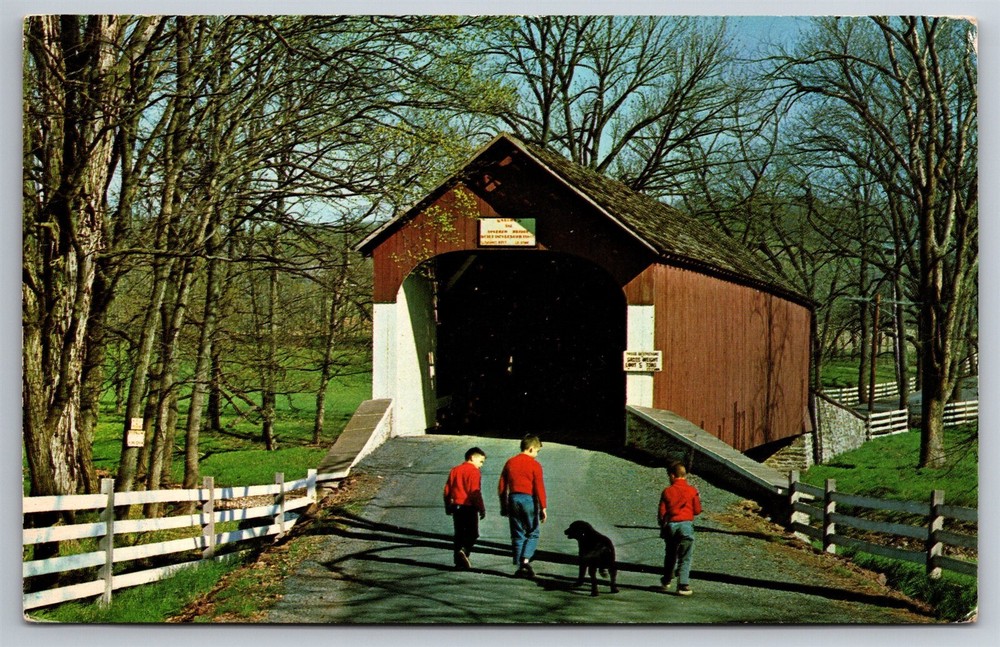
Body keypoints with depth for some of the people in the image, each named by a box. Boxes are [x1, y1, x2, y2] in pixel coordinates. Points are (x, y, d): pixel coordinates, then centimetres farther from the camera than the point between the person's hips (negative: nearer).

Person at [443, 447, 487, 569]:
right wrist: (482, 509, -12)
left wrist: (448, 507, 23)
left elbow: (447, 490, 15)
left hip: (456, 507, 7)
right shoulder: (474, 472, -10)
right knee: (472, 533, 1)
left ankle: (459, 561, 10)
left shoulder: (454, 470, 13)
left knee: (459, 534, 11)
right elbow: (475, 492, -16)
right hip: (469, 507, -7)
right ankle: (464, 550, -24)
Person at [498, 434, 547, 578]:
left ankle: (519, 567, 8)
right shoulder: (534, 465, -6)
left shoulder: (510, 463, 9)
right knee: (533, 533, 7)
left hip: (513, 500, 4)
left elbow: (501, 487, 11)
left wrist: (504, 506, 18)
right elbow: (539, 488, -10)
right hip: (529, 500, -4)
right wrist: (543, 508, -6)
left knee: (517, 534, 10)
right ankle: (526, 561, -12)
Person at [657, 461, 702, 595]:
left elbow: (661, 512, -1)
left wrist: (662, 525, 16)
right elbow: (697, 510, -1)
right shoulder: (692, 490, -4)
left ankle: (666, 581, 33)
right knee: (685, 558, 2)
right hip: (686, 524, -2)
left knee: (670, 555, 20)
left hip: (670, 525, 2)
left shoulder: (667, 491, -2)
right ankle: (683, 585, -7)